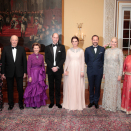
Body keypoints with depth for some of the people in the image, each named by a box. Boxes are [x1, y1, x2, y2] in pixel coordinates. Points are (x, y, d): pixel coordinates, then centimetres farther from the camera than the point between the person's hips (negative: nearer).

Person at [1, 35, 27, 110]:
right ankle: (11, 104, 26)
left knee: (20, 89, 7)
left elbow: (24, 61, 2)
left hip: (19, 72, 0)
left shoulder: (22, 49, 1)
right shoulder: (5, 49, 1)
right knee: (10, 89, 10)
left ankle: (21, 103, 25)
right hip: (9, 73, 0)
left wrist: (25, 72, -1)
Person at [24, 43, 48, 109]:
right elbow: (28, 67, -7)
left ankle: (39, 102, 23)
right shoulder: (30, 56, -6)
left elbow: (43, 66, 10)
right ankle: (33, 103, 18)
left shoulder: (41, 56, 4)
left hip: (40, 74, 3)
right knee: (33, 89, 3)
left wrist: (44, 75, 10)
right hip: (33, 74, -3)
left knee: (40, 88, 8)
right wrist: (29, 76, -12)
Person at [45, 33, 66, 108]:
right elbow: (46, 59, 1)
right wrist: (52, 67, -10)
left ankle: (58, 102, 15)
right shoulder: (48, 47, 8)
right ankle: (52, 102, 17)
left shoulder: (62, 47, 5)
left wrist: (57, 67, -12)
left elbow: (63, 58, -2)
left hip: (58, 70, -1)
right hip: (50, 70, 1)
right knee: (51, 87, 7)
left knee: (58, 87, 4)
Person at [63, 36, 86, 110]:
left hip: (78, 70, -1)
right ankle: (70, 104, 13)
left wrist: (82, 71, -5)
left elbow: (82, 62, 3)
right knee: (70, 87, 2)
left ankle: (78, 104, 13)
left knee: (79, 87, 1)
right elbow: (67, 61, 7)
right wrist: (65, 70, -2)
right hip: (70, 70, 1)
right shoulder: (69, 51, 7)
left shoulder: (81, 51, 4)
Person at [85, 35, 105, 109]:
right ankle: (91, 101, 22)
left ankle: (96, 101, 21)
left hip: (99, 71, 0)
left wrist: (99, 66, 4)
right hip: (90, 71, 1)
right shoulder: (88, 49, 4)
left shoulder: (102, 49, 2)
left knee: (98, 87, 7)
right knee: (91, 87, 9)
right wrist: (90, 66, 8)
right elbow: (86, 61, 10)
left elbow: (103, 60, 6)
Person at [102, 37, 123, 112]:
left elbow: (121, 63, -8)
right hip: (108, 72, 4)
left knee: (115, 88, 4)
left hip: (115, 72, -4)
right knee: (107, 88, 11)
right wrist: (104, 73, 9)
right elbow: (105, 62, 10)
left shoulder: (119, 51, -7)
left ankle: (114, 105, 20)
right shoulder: (107, 51, 6)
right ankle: (107, 104, 26)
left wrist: (120, 75, -11)